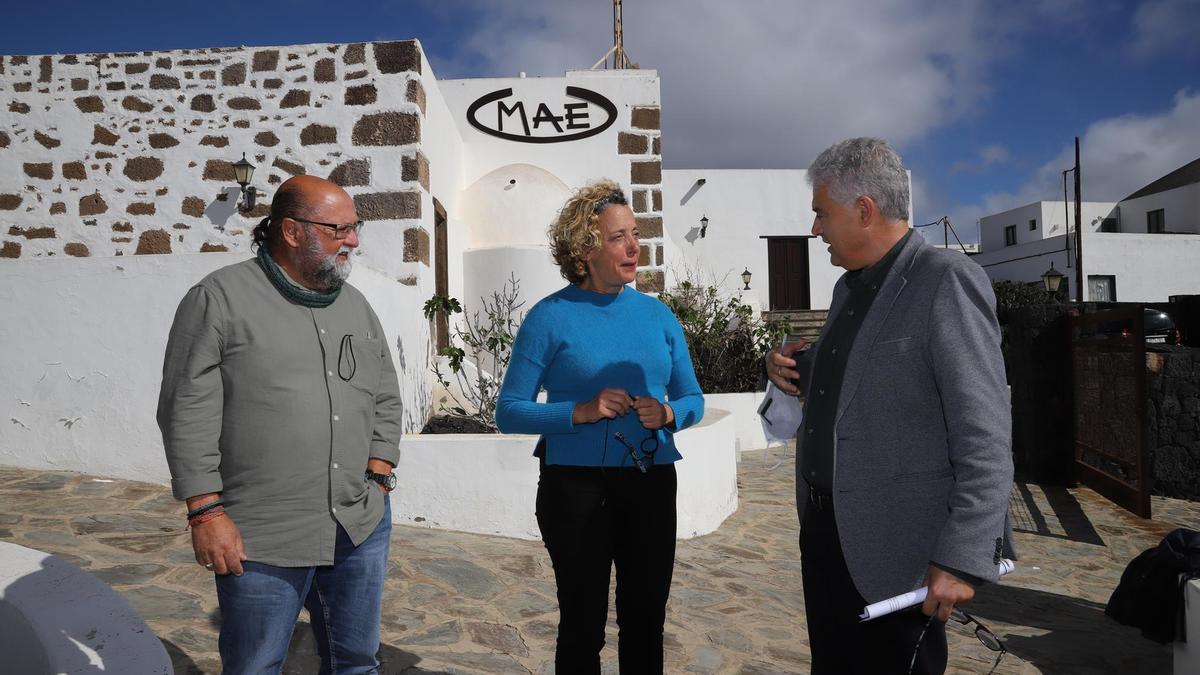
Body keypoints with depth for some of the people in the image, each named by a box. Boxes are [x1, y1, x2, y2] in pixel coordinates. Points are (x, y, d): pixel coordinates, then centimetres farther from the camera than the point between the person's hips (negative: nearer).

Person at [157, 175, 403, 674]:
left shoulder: (355, 305, 11)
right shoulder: (220, 297, -6)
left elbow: (386, 399, 16)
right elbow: (188, 412, -9)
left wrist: (377, 479, 6)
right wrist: (207, 513, -11)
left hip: (362, 530, 5)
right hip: (261, 539, -5)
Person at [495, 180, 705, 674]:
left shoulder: (657, 314, 5)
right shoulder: (550, 317, -7)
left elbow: (693, 399, 11)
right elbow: (509, 412, -7)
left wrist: (668, 414, -11)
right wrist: (580, 412, -20)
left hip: (652, 483, 4)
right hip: (576, 484, -3)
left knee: (646, 623, 16)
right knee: (583, 624, 12)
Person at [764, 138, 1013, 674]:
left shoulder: (946, 280, -15)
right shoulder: (848, 287, 10)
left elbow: (985, 439, -19)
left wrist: (962, 560, -22)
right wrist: (794, 369, 3)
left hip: (893, 550, -8)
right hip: (822, 529, 8)